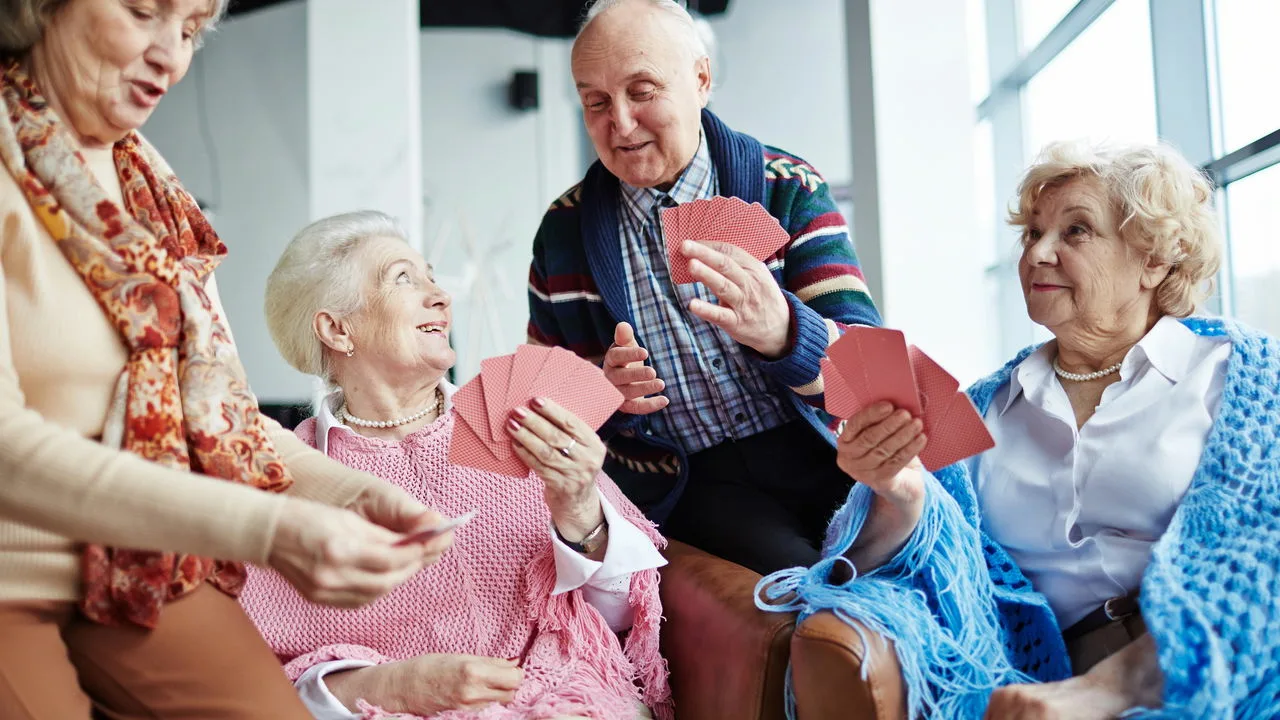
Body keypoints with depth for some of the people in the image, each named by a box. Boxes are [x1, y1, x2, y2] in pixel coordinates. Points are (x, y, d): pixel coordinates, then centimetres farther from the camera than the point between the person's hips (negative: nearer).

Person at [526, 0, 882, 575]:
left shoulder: (789, 188, 2)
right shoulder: (563, 230, 8)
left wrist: (783, 333, -30)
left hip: (816, 457, 1)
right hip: (688, 484, -1)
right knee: (798, 582, -30)